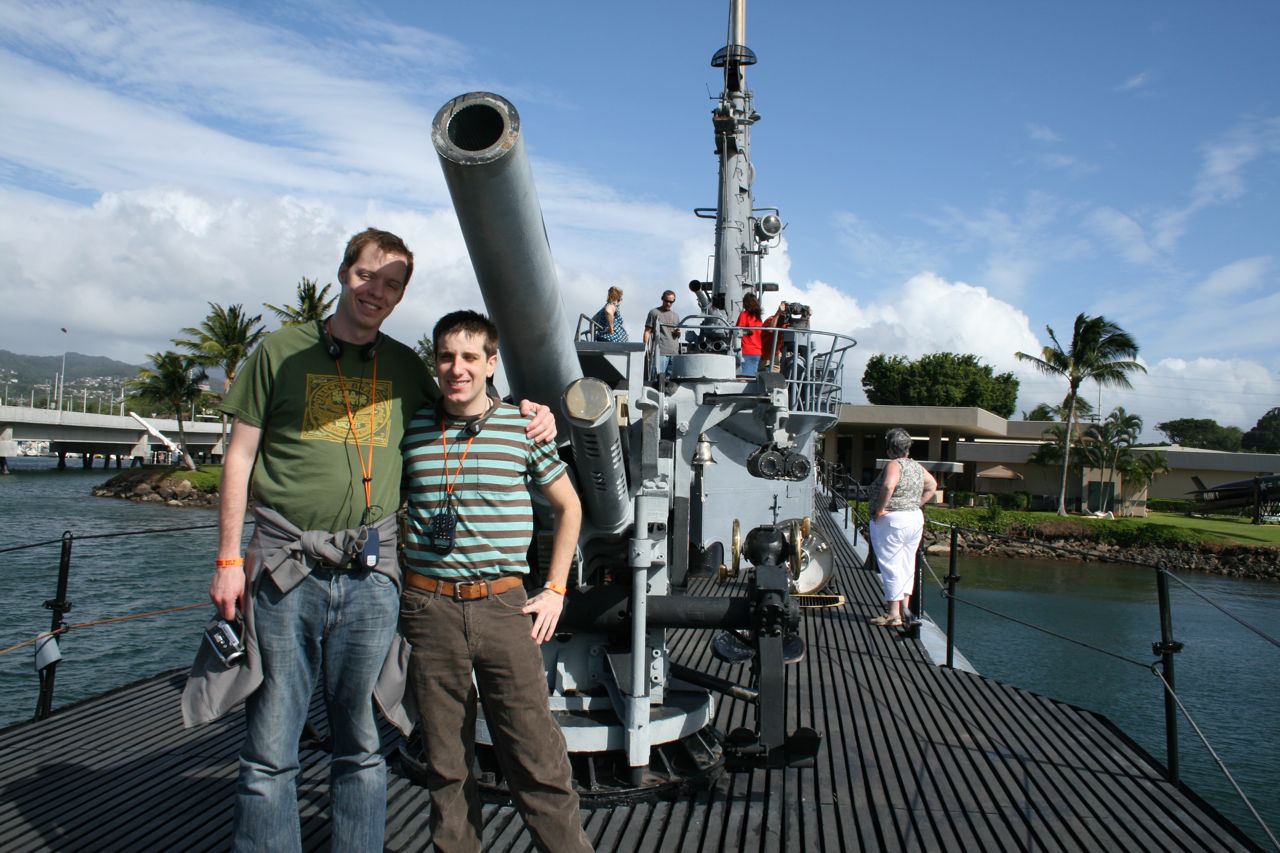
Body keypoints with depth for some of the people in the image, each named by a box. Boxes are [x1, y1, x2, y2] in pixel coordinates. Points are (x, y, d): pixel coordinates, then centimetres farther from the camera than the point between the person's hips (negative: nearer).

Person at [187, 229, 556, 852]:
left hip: (369, 573, 2)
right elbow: (240, 456, 5)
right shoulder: (281, 351, 5)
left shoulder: (404, 367, 12)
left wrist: (523, 412, 7)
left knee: (362, 745, 11)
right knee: (270, 750, 4)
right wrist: (228, 559, -1)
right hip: (285, 566, -2)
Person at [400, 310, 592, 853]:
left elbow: (569, 507, 11)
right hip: (428, 607, 2)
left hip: (503, 606, -1)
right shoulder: (411, 428, 4)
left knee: (535, 754, 0)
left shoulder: (523, 427, 1)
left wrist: (555, 590, 6)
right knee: (445, 758, 12)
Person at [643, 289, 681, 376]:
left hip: (674, 352, 5)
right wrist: (646, 348, -11)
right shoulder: (654, 312, 6)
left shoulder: (676, 315, 21)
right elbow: (647, 331, 0)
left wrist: (678, 333, 4)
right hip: (660, 352, -5)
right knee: (659, 375, -12)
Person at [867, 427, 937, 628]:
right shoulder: (916, 466, 11)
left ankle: (893, 614, -2)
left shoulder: (894, 465, -14)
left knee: (891, 566, -3)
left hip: (891, 521, -8)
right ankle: (904, 607, 20)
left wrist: (880, 509, -22)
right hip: (916, 519, 8)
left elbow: (888, 486, -33)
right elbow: (932, 485, 24)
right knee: (907, 564, 15)